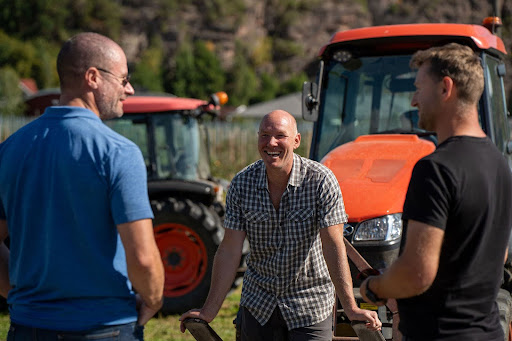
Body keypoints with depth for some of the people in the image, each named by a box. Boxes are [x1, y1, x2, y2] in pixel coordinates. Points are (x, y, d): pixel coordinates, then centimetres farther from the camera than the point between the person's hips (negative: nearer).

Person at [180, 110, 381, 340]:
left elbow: (333, 246, -19)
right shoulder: (242, 183, -7)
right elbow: (230, 250, -6)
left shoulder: (321, 180, -16)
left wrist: (351, 308, -25)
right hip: (258, 303, 3)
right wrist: (209, 311, -8)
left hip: (310, 302, -3)